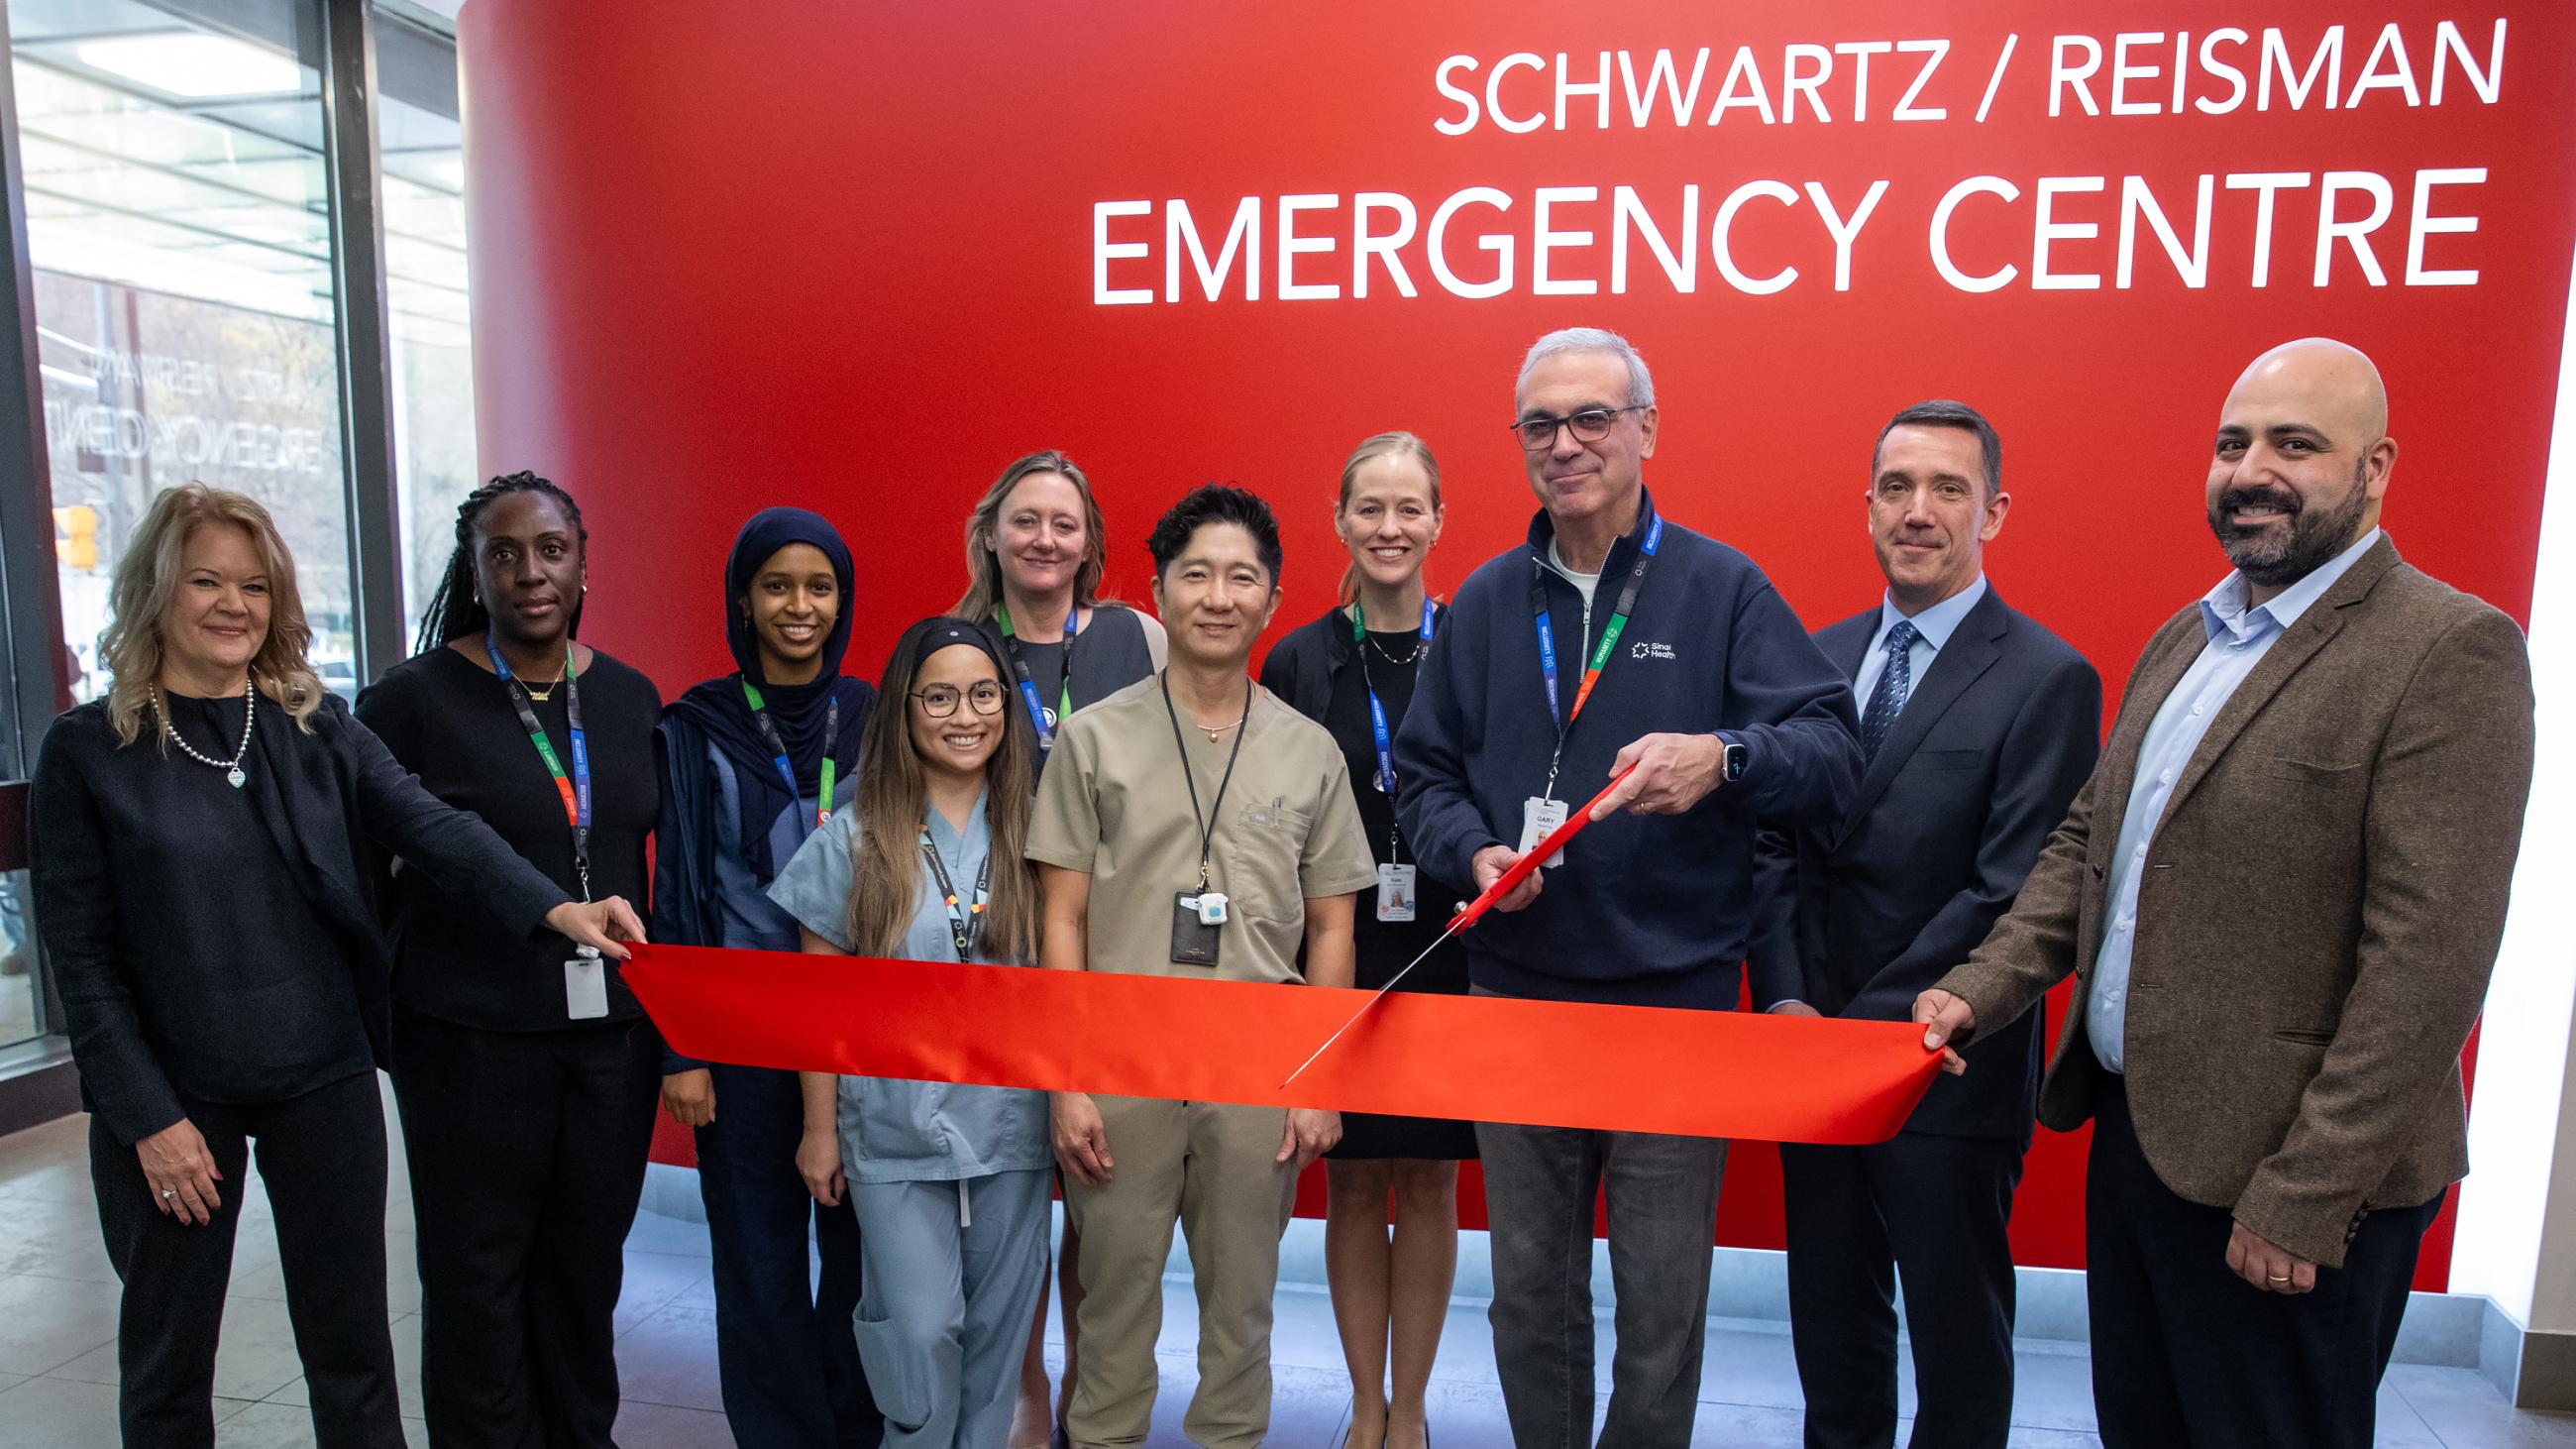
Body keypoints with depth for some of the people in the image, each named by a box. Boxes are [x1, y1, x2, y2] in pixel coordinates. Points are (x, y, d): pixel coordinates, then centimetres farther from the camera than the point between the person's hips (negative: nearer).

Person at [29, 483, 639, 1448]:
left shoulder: (318, 728, 1)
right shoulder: (87, 751, -5)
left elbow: (434, 830, -13)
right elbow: (80, 957, -6)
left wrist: (554, 907, -30)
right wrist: (149, 1117, -9)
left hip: (325, 1082, 2)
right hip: (174, 1095, -1)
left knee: (352, 1342, 13)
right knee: (167, 1353, 16)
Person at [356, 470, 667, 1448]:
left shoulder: (629, 697, 6)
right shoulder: (415, 699, -6)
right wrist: (372, 1019, -2)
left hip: (614, 1034, 4)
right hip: (471, 1039, -3)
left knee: (587, 1267, 15)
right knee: (479, 1276, 10)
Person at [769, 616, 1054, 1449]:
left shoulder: (1033, 833, 0)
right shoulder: (855, 839, -3)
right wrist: (820, 1129, 2)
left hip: (1011, 1123, 2)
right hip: (895, 1126, -1)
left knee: (997, 1326, 12)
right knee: (921, 1328, -1)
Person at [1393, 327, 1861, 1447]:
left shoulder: (1722, 589, -2)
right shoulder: (1485, 603, 8)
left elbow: (1832, 752, -9)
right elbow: (1423, 771, 12)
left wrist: (1722, 757, -29)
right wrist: (1473, 850, -8)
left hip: (1675, 997, -3)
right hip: (1516, 991, 3)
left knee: (1663, 1301, 9)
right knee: (1528, 1291, 16)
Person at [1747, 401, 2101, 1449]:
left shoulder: (2048, 679, -10)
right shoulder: (1820, 657, 7)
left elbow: (2013, 892, -15)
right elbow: (1778, 841, 5)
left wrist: (1866, 1019, -16)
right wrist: (1785, 998, -6)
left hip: (1949, 1071, -4)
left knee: (1956, 1325, 14)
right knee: (1829, 1315, 19)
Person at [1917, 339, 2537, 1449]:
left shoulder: (2451, 650, -14)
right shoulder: (2183, 639, 11)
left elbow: (2428, 959, -19)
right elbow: (2086, 842, 12)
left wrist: (2304, 1197, -20)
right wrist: (1982, 992, -2)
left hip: (2285, 1171, -7)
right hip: (2132, 1126, 7)